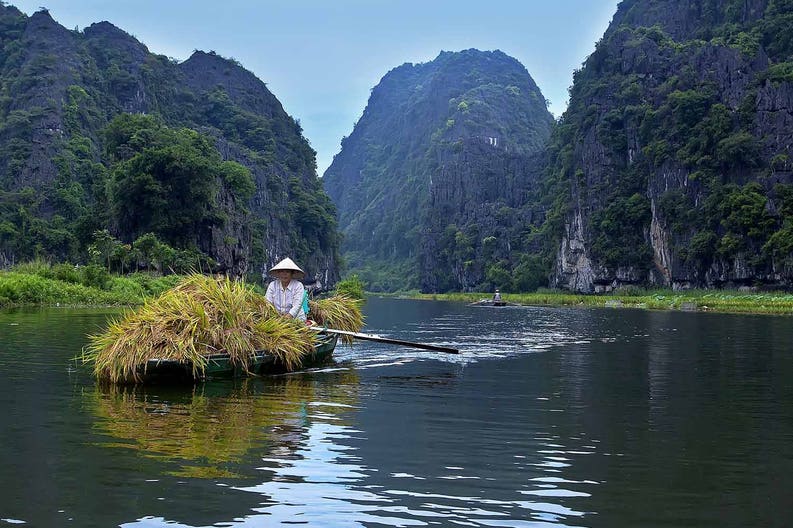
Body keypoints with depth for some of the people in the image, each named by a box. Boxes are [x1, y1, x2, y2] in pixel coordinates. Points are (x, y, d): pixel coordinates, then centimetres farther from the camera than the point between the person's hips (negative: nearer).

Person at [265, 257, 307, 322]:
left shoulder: (298, 286, -3)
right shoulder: (272, 285, 6)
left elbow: (297, 305, -14)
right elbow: (268, 302, -3)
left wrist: (288, 316, -31)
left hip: (295, 318, -2)